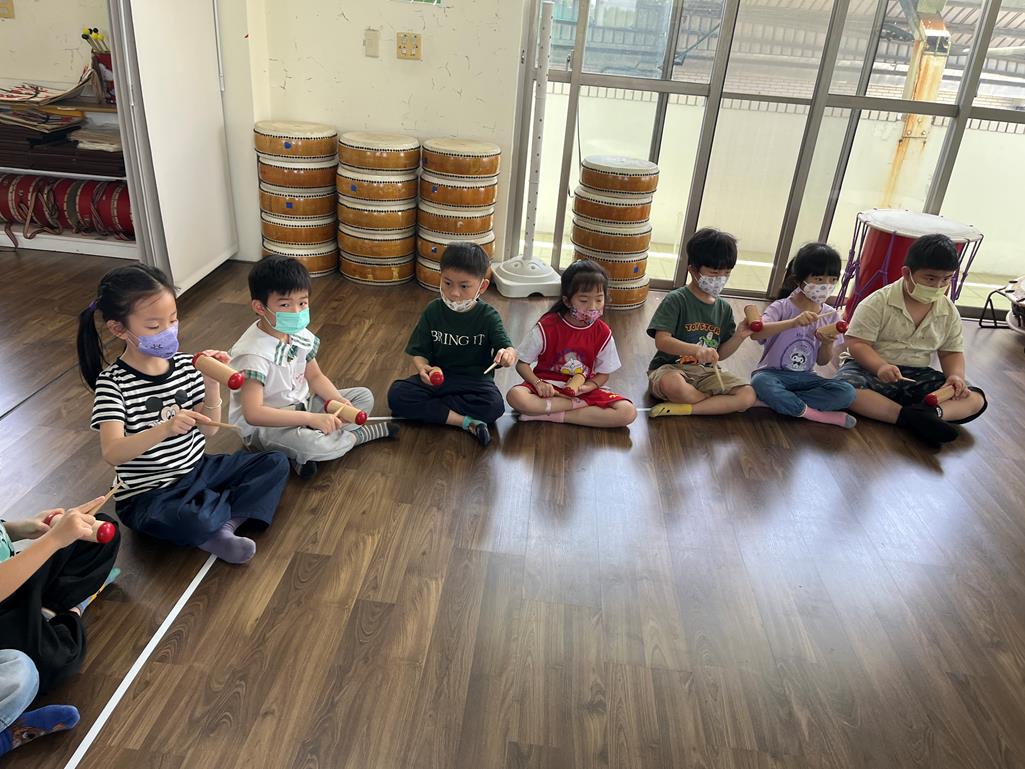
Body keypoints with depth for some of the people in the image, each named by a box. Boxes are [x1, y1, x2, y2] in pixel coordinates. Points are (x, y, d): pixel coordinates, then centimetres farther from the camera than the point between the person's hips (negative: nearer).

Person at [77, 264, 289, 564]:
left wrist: (212, 385, -18)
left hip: (196, 469, 7)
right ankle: (229, 509, -6)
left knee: (275, 463, -3)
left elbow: (208, 430, -2)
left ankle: (223, 524, -16)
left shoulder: (184, 365, -2)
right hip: (148, 494, -6)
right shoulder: (113, 383, -17)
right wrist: (165, 429, -44)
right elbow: (112, 454, -28)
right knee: (190, 520, -39)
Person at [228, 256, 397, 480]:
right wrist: (310, 418, -36)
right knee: (305, 442, -39)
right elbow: (253, 413, -33)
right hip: (261, 426, -8)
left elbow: (315, 376, 8)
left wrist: (338, 400, -13)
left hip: (299, 406, 9)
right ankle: (359, 435, -6)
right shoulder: (253, 353, -27)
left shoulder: (300, 334, -4)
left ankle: (303, 451, -14)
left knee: (364, 396, 3)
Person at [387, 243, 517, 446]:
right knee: (397, 394, -24)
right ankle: (466, 422, -24)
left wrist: (508, 355, -46)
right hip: (437, 377, 2)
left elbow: (508, 348, -20)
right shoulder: (433, 311, -3)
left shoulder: (488, 316, -8)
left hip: (474, 381, -2)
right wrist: (424, 368, -25)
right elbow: (419, 352, 0)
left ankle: (426, 408, -17)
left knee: (494, 405, -34)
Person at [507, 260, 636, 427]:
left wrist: (585, 388, -18)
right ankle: (579, 405, -21)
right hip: (548, 386, -2)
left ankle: (554, 416, -22)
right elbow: (522, 364, -6)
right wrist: (538, 383, -26)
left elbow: (603, 374, 3)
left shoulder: (603, 333, -4)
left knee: (628, 412, -22)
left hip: (584, 389, 2)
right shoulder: (547, 327, -11)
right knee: (516, 396, -35)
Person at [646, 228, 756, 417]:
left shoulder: (723, 308, 10)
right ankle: (720, 404, -11)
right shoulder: (676, 300, -9)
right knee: (672, 384, -41)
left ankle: (683, 409, -19)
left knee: (748, 395, -17)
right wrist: (697, 350, -36)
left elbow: (720, 354, 13)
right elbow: (661, 341, -21)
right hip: (671, 368, -5)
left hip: (706, 372, 5)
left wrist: (739, 336, -6)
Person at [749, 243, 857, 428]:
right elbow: (755, 333, -31)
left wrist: (828, 343, -14)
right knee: (760, 382, -39)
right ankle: (819, 415, -23)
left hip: (804, 377, 4)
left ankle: (776, 402, -21)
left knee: (847, 393, -21)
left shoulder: (830, 315, 3)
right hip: (773, 373, -4)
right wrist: (793, 323, -43)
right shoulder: (782, 307, -11)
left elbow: (822, 361, 9)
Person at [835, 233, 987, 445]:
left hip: (918, 375, 4)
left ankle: (932, 412, -38)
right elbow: (857, 344, -14)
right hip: (873, 367, -4)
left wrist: (956, 375, -10)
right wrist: (880, 366, -33)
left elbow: (951, 352, 12)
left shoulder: (949, 312, 4)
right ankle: (908, 417, -36)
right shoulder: (878, 303, -11)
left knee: (976, 399, -13)